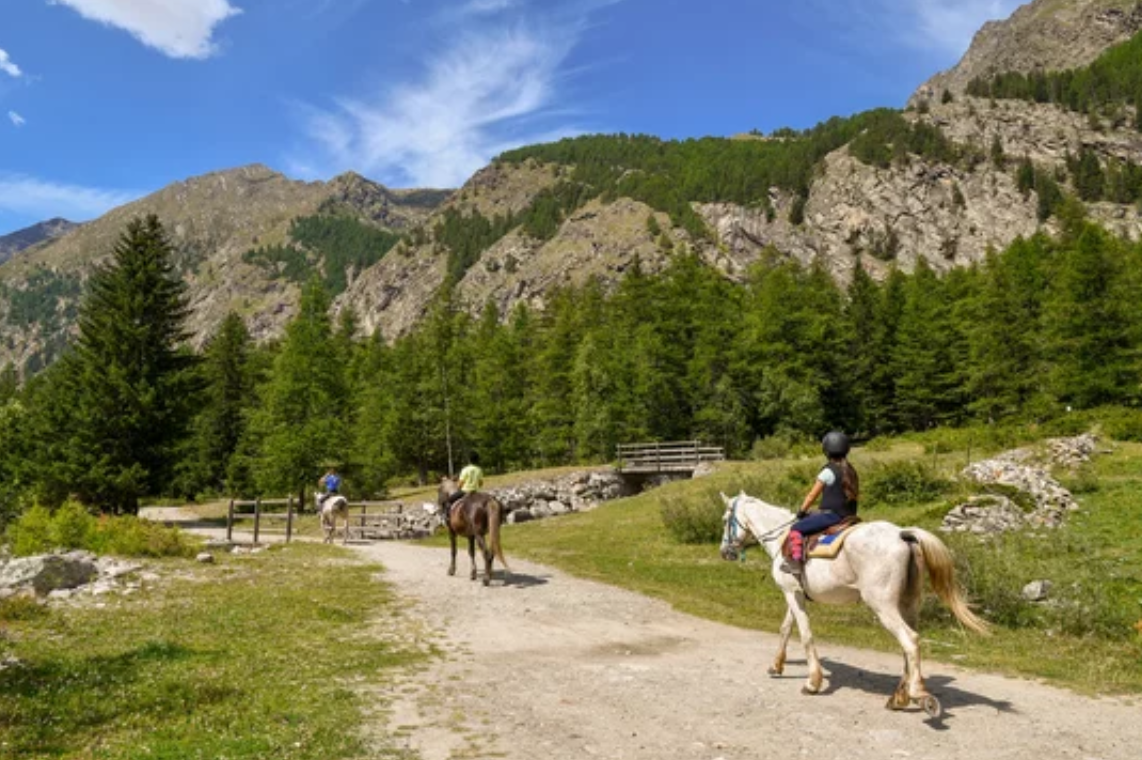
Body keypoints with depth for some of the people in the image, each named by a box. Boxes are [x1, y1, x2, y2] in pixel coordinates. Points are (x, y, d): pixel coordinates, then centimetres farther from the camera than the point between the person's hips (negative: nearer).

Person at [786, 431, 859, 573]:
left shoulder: (828, 471, -12)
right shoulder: (850, 471, 10)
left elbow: (812, 496, -5)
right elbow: (855, 495, 17)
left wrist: (802, 511, 12)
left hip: (831, 515, -8)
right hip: (849, 516, 8)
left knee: (797, 528, -6)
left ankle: (796, 562, -18)